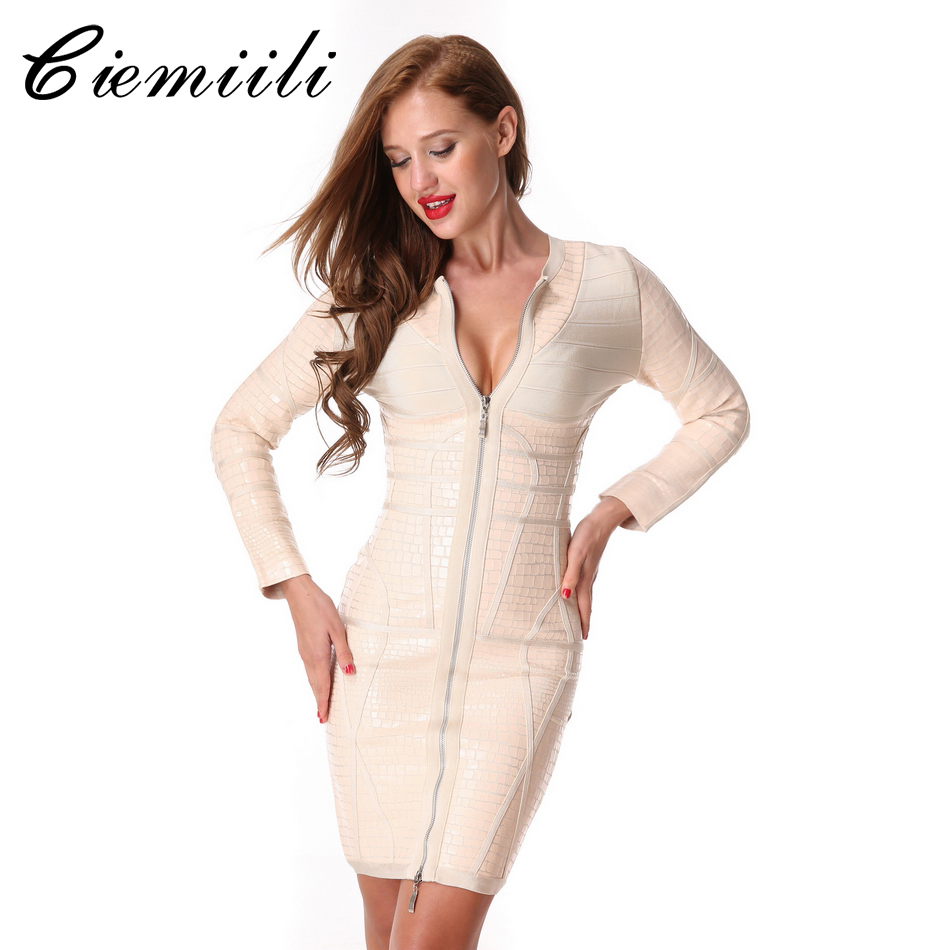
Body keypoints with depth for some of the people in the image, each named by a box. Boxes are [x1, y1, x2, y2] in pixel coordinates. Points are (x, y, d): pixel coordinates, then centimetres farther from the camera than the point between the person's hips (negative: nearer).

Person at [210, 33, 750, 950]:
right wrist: (295, 590, 1)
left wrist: (608, 515, 2)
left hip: (520, 657, -1)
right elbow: (241, 429, 10)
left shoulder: (611, 287, 1)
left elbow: (719, 412, 15)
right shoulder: (376, 292, 4)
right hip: (385, 644, 2)